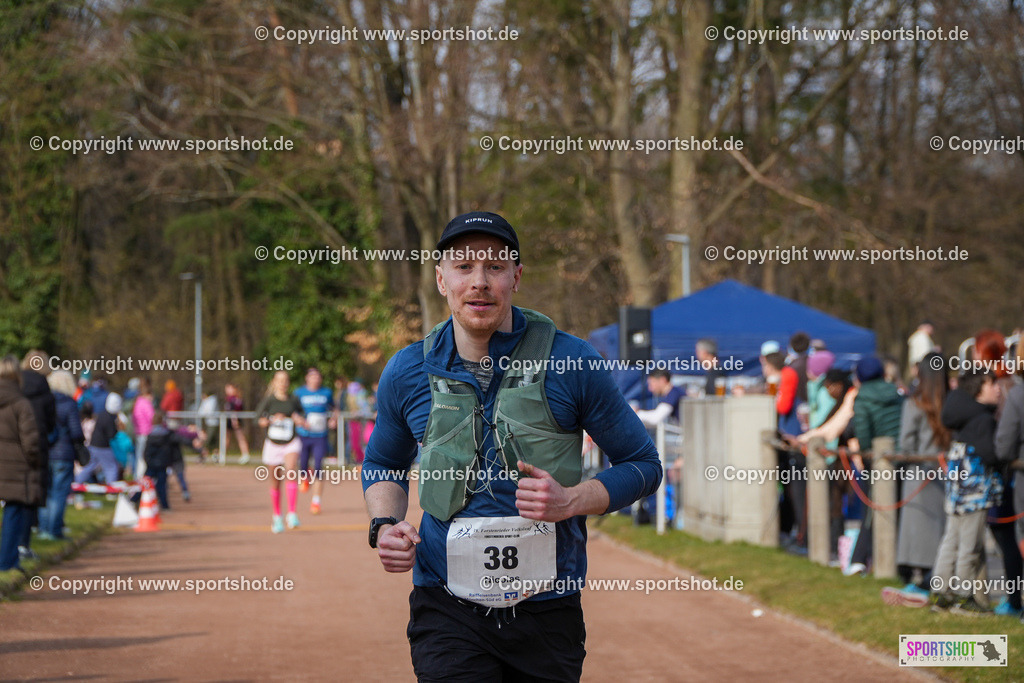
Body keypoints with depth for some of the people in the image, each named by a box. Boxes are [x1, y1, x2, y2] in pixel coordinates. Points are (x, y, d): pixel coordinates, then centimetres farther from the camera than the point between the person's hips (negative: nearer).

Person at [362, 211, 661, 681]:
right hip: (447, 611, 0)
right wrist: (384, 527, 1)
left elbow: (642, 466, 4)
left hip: (548, 610, 0)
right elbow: (383, 464, 22)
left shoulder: (570, 362, -4)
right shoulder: (408, 373, 3)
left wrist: (570, 501, -13)